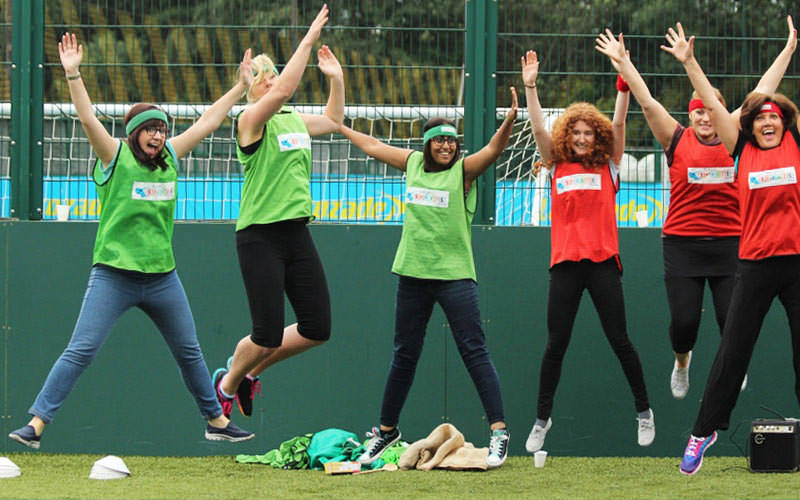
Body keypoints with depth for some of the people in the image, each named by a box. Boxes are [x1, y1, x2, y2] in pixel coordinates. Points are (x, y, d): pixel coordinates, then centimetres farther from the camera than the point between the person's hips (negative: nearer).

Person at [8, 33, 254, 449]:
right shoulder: (115, 157, -4)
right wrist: (72, 74, -27)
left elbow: (207, 122, 16)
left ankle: (216, 420, 30)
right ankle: (36, 424, -12)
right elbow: (88, 118, -16)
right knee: (81, 350, -12)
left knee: (189, 352, 15)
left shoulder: (169, 158, 9)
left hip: (161, 277, 5)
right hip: (114, 274, -5)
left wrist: (241, 87, 20)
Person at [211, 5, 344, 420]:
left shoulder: (295, 120, 13)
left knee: (317, 328, 3)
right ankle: (227, 384, 23)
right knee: (268, 336, -7)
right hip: (260, 238, -7)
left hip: (297, 233, 7)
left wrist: (336, 78, 21)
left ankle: (251, 370, 25)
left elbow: (334, 121, 33)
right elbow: (284, 90, -28)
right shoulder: (251, 120, -9)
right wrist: (308, 40, -28)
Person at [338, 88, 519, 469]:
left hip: (455, 275, -4)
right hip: (413, 273, 4)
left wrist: (508, 123, -40)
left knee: (474, 351, -10)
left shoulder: (464, 169, -4)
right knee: (404, 355, 14)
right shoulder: (413, 163, 8)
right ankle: (387, 430, 26)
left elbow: (494, 149, -21)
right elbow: (372, 146, 23)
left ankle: (498, 431, -12)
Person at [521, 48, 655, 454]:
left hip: (603, 261, -1)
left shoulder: (608, 166, 9)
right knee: (556, 344, 1)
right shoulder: (557, 167, 10)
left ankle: (644, 410, 14)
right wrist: (530, 86, -9)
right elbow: (538, 128, 1)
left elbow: (618, 124, -1)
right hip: (566, 263, 1)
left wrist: (624, 81, -12)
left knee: (619, 340, 1)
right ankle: (542, 419, 10)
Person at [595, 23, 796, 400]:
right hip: (683, 243, -1)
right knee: (684, 320, -1)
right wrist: (624, 64, -5)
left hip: (729, 241, 1)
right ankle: (681, 362, 32)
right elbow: (647, 102, 0)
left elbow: (763, 94, 10)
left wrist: (788, 51, 12)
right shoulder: (677, 140, 4)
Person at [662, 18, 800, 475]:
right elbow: (713, 103, 5)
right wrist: (689, 63, 2)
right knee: (733, 352, 4)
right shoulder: (743, 150, 6)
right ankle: (704, 431, 11)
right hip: (756, 262, 1)